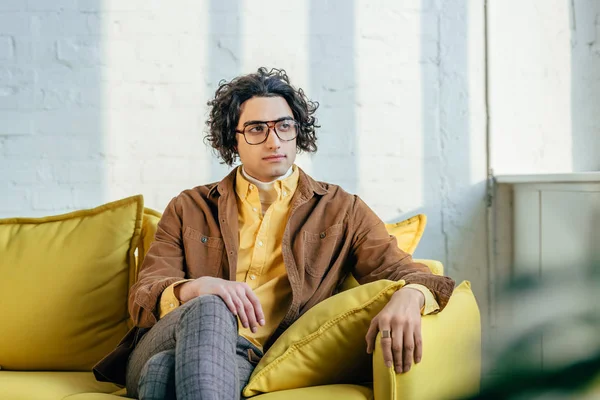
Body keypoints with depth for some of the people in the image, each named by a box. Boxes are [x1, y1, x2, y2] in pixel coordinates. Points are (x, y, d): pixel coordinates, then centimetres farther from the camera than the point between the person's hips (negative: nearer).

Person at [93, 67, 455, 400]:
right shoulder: (190, 209, 19)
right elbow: (142, 299, 10)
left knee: (168, 369, -37)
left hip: (253, 365, -2)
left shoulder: (340, 211, 17)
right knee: (210, 310, -36)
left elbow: (403, 271, 6)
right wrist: (196, 288, -16)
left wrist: (408, 297, -23)